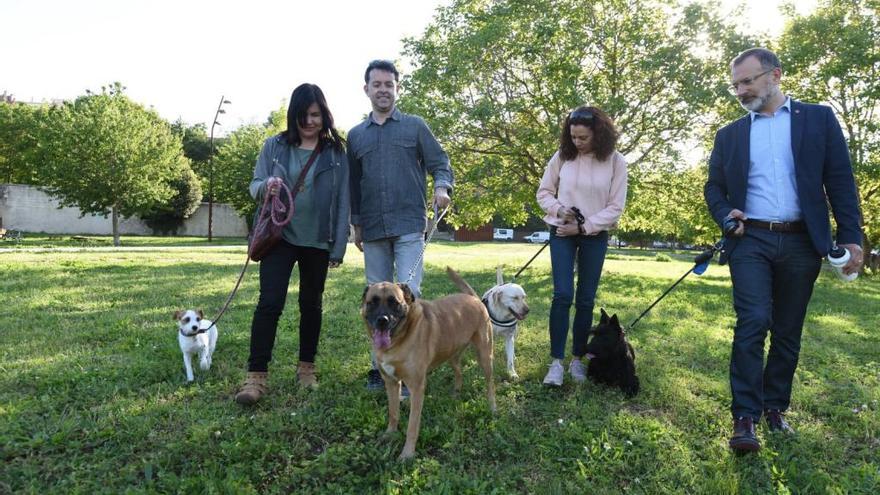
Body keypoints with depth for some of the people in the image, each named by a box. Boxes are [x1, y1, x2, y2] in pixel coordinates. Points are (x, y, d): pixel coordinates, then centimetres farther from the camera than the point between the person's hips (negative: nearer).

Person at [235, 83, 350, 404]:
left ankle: (306, 368, 26)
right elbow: (254, 186, 5)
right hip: (280, 236, -1)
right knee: (270, 302, -9)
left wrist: (339, 247, -3)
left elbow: (342, 202, 1)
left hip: (317, 242, 1)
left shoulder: (335, 153, 1)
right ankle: (256, 376, -4)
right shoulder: (275, 146, 2)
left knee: (311, 304, 11)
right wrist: (266, 186, -20)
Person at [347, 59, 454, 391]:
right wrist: (356, 224, 15)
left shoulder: (415, 126, 7)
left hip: (409, 226, -3)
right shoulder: (356, 135, 15)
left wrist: (442, 187, -16)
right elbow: (353, 185, 18)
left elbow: (440, 162, 5)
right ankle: (380, 366, 18)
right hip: (373, 231, 3)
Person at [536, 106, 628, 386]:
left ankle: (577, 359, 16)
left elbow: (615, 207, -6)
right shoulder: (562, 157, -2)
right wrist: (558, 209, -14)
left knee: (586, 299, 4)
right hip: (562, 233, 0)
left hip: (595, 236, 0)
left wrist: (583, 227, -13)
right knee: (562, 295, -9)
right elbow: (543, 193, 6)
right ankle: (556, 362, -4)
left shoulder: (615, 161, -5)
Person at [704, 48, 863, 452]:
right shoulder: (729, 134, 12)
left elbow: (840, 181, 3)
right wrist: (725, 215, -8)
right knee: (752, 323, -13)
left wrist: (850, 237, -5)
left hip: (801, 243, 0)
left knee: (788, 332, 8)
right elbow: (714, 187, 13)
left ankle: (775, 408, 22)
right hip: (751, 241, 0)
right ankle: (745, 417, -8)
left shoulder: (818, 118, 7)